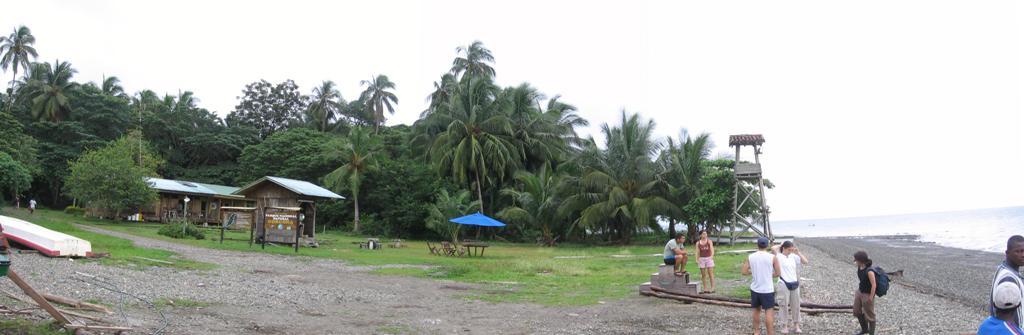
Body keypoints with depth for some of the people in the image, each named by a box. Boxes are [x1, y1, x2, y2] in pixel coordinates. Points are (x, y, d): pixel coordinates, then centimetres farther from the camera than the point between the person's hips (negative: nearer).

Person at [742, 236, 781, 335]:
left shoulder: (750, 257, -2)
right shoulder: (772, 257, -10)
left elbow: (744, 272, 0)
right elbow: (777, 273, -4)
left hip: (755, 288, 4)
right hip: (767, 289, -4)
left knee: (756, 310, 18)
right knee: (769, 312, 1)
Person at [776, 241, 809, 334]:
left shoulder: (793, 256, 6)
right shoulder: (779, 257, -8)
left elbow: (805, 262, 5)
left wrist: (798, 252, -1)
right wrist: (781, 245, -7)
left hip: (794, 284, 5)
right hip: (784, 284, -5)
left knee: (795, 305, 11)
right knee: (784, 305, 2)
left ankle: (796, 325, 21)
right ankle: (785, 326, 12)